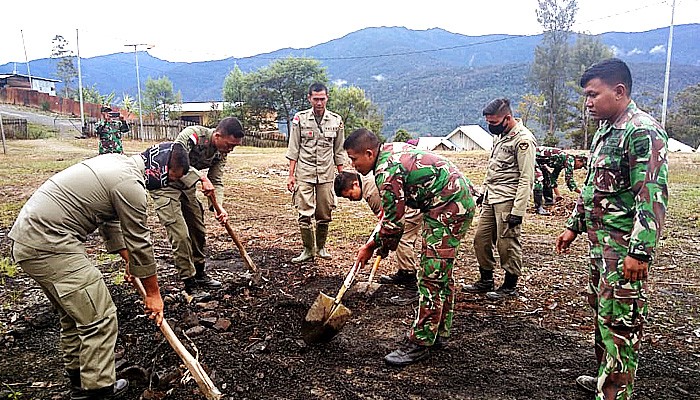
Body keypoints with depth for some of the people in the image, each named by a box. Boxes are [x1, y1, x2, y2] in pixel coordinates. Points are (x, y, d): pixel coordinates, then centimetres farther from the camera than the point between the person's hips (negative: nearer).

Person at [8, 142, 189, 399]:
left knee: (74, 314, 21)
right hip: (48, 245, -11)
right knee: (100, 317, -5)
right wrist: (153, 293, 0)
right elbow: (140, 243, -11)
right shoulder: (131, 184, -18)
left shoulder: (118, 163, 13)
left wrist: (129, 260, 29)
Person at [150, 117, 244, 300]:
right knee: (180, 235, -13)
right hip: (165, 184, -8)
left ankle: (200, 274, 32)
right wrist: (202, 178, -47)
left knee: (199, 232, 13)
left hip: (187, 187, 8)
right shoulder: (192, 135, -29)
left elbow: (217, 182, -5)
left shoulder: (220, 152, -6)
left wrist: (220, 207, -20)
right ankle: (190, 284, -1)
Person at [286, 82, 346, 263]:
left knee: (324, 214, 7)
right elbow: (293, 149, 1)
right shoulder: (300, 119, 0)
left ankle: (321, 247, 24)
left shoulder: (336, 120, 5)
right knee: (304, 214, -3)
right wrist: (291, 175, -3)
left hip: (326, 174, 2)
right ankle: (308, 250, 10)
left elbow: (339, 152, 10)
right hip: (304, 173, -1)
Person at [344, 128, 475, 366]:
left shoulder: (387, 172, -21)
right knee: (442, 273, 16)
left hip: (448, 208, -11)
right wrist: (372, 242, 16)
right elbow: (393, 211, 17)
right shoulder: (392, 150, 10)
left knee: (432, 275, -7)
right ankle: (439, 334, 27)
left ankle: (421, 343, 1)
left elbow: (395, 221, -14)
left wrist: (383, 247, 6)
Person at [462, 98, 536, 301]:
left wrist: (518, 211, -20)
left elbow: (526, 179, -18)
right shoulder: (501, 135, 14)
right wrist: (485, 191, 22)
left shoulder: (523, 139, -15)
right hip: (491, 198, 9)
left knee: (507, 243, -1)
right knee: (481, 238, 11)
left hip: (508, 200, -9)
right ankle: (485, 280, 25)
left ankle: (510, 287, 15)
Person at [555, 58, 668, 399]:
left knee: (620, 322, -2)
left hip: (625, 247, -10)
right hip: (598, 243, 10)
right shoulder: (605, 131, 14)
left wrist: (640, 251, -25)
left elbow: (653, 195, -22)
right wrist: (574, 226, 21)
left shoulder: (643, 131, -16)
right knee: (601, 312, 19)